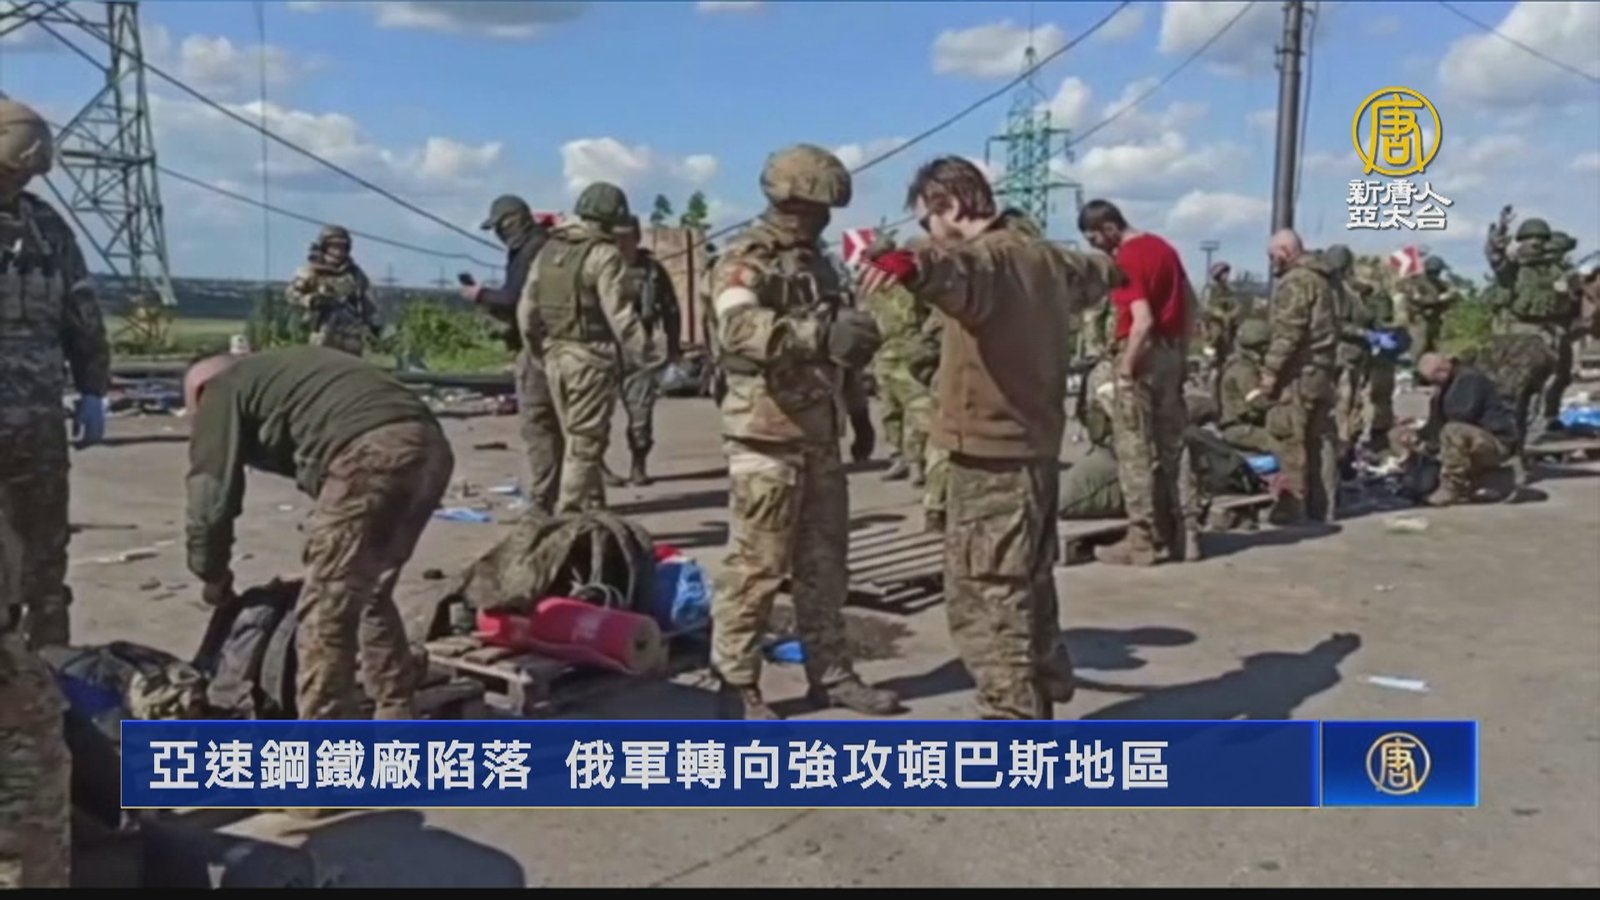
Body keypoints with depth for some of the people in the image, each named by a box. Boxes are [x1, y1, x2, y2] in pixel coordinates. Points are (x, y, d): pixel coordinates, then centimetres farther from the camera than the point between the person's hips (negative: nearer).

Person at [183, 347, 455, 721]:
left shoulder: (220, 391, 19)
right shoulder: (286, 371, 41)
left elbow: (212, 496, 14)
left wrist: (212, 575, 30)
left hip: (372, 454, -8)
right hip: (430, 446, 8)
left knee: (326, 613, 1)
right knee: (372, 598, 23)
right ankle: (396, 721, 29)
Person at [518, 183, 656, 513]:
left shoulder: (549, 250, 11)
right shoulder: (604, 255, -13)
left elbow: (527, 307, 13)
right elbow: (620, 315, -18)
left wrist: (538, 344, 22)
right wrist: (645, 358, -12)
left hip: (556, 355, 8)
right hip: (591, 357, -8)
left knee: (574, 438, 15)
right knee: (585, 443, -1)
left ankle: (593, 513, 22)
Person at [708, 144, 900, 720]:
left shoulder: (814, 260, 15)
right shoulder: (745, 259, -11)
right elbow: (737, 327, -32)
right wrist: (821, 332, -44)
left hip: (819, 435, 8)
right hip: (767, 437, -8)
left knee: (825, 563, 13)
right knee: (756, 566, -3)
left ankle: (830, 672, 24)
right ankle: (736, 683, 8)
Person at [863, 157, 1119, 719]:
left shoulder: (988, 256, -16)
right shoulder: (1045, 256, 15)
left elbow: (958, 272, -42)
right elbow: (1088, 274, 39)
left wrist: (913, 266, -64)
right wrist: (1112, 269, 63)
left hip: (992, 453, -10)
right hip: (1036, 448, 10)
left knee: (983, 597, -6)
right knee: (1026, 588, 21)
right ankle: (1039, 705, 34)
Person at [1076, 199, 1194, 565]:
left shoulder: (1126, 260, -15)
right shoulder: (1161, 246, 13)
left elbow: (1143, 322, -23)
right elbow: (1190, 300, 18)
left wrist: (1125, 368, -17)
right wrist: (1181, 346, 19)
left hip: (1144, 353, -9)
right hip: (1171, 352, 9)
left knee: (1134, 450, -2)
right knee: (1167, 447, 13)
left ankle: (1142, 540, 1)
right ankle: (1175, 534, 18)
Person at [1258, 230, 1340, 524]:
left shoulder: (1294, 281, -11)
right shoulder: (1321, 279, 19)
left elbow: (1287, 332, -18)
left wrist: (1270, 371, -16)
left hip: (1299, 372, -10)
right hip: (1322, 370, 10)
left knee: (1291, 439, -7)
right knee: (1321, 437, 10)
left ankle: (1291, 505, -7)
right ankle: (1323, 506, 15)